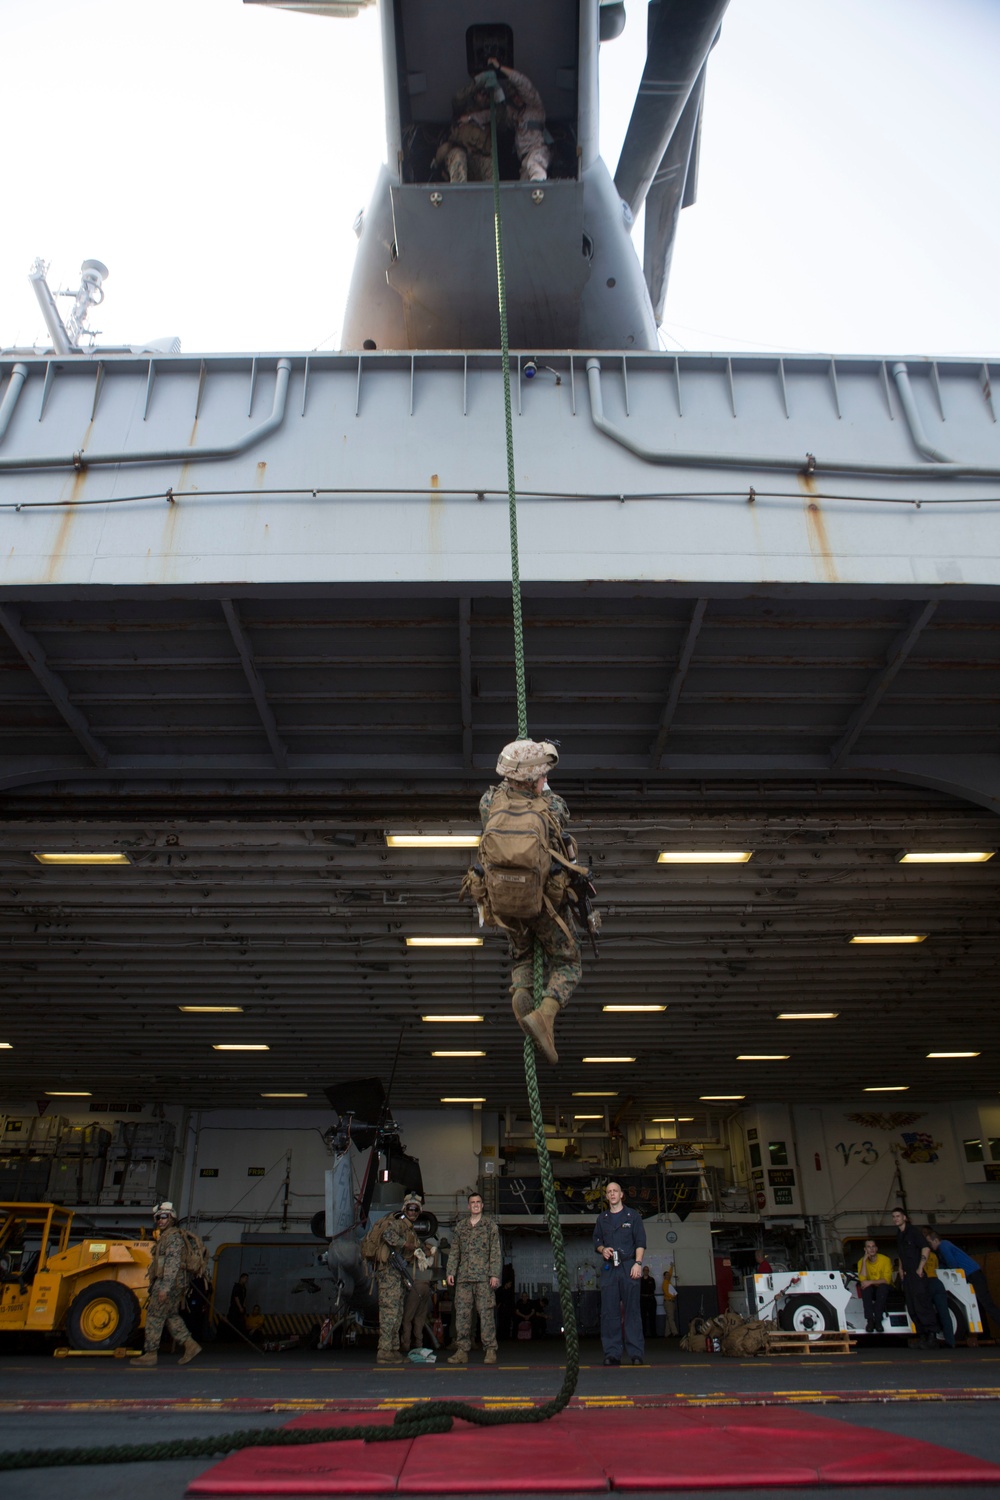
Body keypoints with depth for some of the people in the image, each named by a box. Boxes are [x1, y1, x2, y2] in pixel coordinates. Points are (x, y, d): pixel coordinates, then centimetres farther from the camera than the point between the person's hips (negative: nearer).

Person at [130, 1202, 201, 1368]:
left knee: (154, 1317, -4)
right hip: (173, 1284, 10)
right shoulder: (165, 1236, 20)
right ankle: (190, 1345, 12)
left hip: (168, 1283, -10)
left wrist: (165, 1287, -26)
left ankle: (150, 1355, 2)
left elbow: (173, 1263, -21)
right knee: (172, 1316, 12)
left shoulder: (173, 1236, -13)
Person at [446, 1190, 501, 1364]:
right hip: (463, 1277, 3)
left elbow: (495, 1251, 2)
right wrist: (450, 1272, 6)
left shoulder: (490, 1224, 6)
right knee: (462, 1313, 2)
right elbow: (454, 1251, 16)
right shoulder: (460, 1226, 16)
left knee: (486, 1312, -6)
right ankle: (462, 1351, 8)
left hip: (483, 1277, -3)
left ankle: (490, 1350, -1)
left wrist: (495, 1274, -7)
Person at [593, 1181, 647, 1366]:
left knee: (632, 1309, -5)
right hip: (608, 1268, 3)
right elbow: (596, 1241, 20)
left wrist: (638, 1263, -9)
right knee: (609, 1311, -2)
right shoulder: (602, 1218, 17)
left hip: (628, 1266, -3)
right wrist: (602, 1249, -2)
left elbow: (641, 1242, 3)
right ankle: (612, 1353, 2)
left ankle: (636, 1353, -2)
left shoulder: (633, 1216, 9)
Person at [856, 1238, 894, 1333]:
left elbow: (887, 1280, -19)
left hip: (884, 1289, -2)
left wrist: (870, 1282, -31)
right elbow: (862, 1279, -20)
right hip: (871, 1290, 2)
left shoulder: (885, 1260, -13)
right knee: (865, 1288, -32)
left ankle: (878, 1320, -30)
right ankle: (870, 1320, -30)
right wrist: (864, 1260, -24)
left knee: (882, 1287, -35)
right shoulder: (861, 1261, -7)